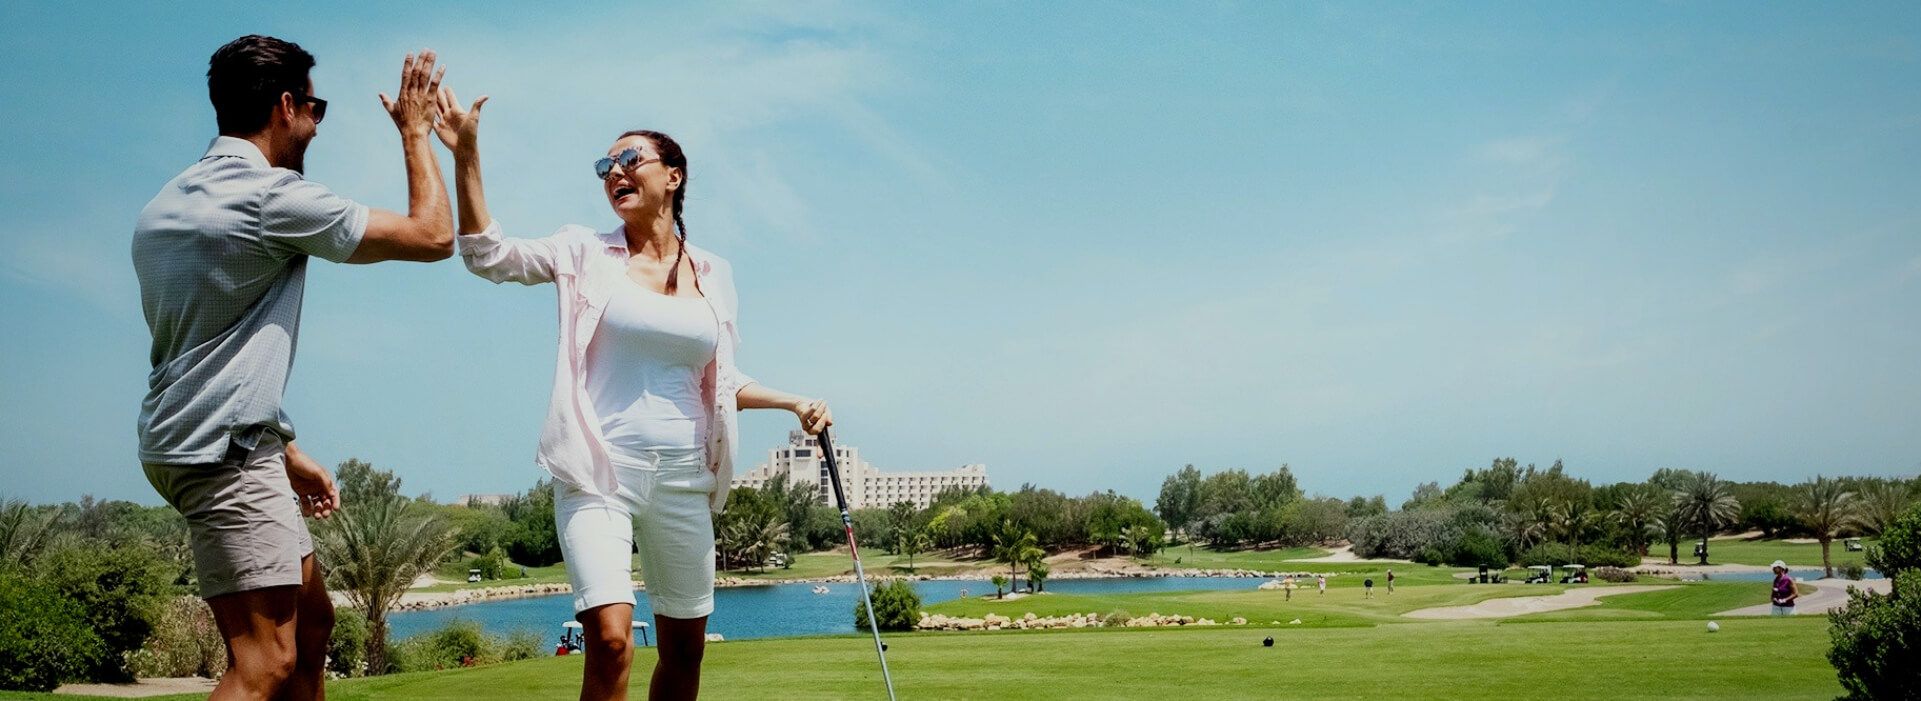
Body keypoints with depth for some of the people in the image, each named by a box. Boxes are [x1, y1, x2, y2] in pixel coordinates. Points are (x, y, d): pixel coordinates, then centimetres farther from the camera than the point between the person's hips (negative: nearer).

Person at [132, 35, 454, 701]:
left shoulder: (167, 203, 16)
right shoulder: (274, 196, -13)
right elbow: (432, 234, -8)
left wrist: (286, 453, 22)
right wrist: (416, 132, 6)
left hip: (188, 441, 10)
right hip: (226, 451, -10)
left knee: (312, 622, 16)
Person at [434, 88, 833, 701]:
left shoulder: (713, 274, 10)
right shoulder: (586, 253, 3)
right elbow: (488, 255, -9)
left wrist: (793, 402, 6)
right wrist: (466, 155, -18)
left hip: (683, 476, 4)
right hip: (599, 470, -3)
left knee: (685, 650, 11)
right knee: (610, 640, -19)